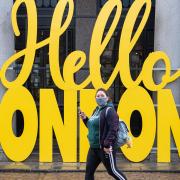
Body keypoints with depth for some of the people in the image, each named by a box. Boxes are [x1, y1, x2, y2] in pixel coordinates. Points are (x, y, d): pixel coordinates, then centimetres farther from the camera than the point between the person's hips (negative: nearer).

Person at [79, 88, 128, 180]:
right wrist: (85, 119, 8)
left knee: (112, 170, 3)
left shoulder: (110, 110, -13)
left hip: (105, 148, -9)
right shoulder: (96, 110, 15)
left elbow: (113, 129, -22)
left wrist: (107, 144, -27)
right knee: (89, 171, 8)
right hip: (94, 147, 9)